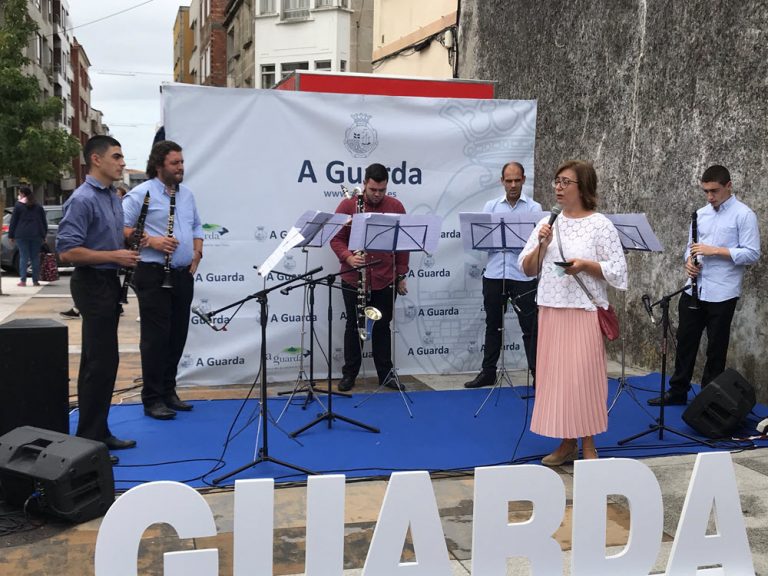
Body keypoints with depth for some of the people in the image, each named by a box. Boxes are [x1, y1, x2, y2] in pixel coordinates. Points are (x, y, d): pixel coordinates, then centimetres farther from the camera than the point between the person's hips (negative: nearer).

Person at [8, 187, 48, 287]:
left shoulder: (18, 206, 0)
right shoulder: (39, 207, 12)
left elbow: (13, 222, -1)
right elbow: (44, 222, 12)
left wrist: (11, 235, 4)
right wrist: (43, 236, 15)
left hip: (22, 235, -3)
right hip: (37, 235, 3)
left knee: (23, 257, -1)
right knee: (35, 257, 5)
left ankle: (23, 280, -6)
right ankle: (35, 280, 3)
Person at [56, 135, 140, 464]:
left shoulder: (112, 197, 13)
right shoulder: (82, 199, -16)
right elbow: (67, 251, -22)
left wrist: (128, 250, 8)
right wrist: (114, 256, -21)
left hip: (109, 282, 9)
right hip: (92, 283, -9)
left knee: (101, 361, 14)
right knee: (101, 362, -7)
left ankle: (99, 432, 23)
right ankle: (88, 440, 1)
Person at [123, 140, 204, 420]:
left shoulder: (186, 194, 15)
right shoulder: (141, 193, -8)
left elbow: (196, 227, 23)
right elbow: (121, 228, -12)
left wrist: (197, 253, 8)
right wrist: (151, 241, -21)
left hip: (183, 275, 7)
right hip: (154, 275, -7)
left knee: (178, 336, 12)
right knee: (156, 338, -4)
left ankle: (169, 391, 24)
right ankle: (152, 399, 5)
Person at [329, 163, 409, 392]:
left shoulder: (396, 207, 2)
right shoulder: (348, 205, -3)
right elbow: (336, 238, -3)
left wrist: (401, 275, 5)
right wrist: (348, 257, -21)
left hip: (385, 281, 1)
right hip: (354, 280, -1)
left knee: (382, 326, 11)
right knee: (354, 326, 9)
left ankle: (386, 373, 21)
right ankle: (349, 373, 19)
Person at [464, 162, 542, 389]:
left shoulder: (534, 208, 2)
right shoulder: (491, 206, 10)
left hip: (523, 275, -3)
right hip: (494, 274, 3)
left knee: (529, 326, 1)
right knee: (493, 324, 12)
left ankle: (537, 373, 10)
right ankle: (488, 371, 22)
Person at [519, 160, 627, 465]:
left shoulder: (600, 225, -4)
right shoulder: (547, 224, 9)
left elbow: (618, 270, -7)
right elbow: (527, 269, 9)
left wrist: (585, 265, -20)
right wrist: (542, 244, -7)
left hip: (585, 312, -5)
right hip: (550, 311, 5)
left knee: (584, 376, -2)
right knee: (554, 376, 7)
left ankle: (588, 445, 12)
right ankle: (567, 443, 19)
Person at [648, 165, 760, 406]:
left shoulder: (744, 215, -7)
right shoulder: (701, 213, 11)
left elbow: (752, 253, -12)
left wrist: (716, 251, -19)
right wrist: (689, 261, -5)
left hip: (722, 294, -5)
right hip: (694, 290, 5)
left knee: (716, 348, 6)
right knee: (685, 340, 11)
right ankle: (677, 391, 23)